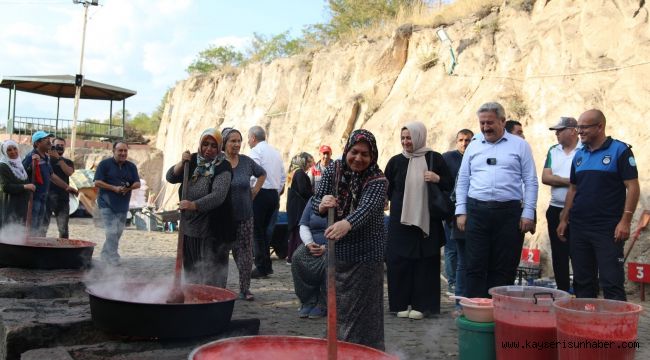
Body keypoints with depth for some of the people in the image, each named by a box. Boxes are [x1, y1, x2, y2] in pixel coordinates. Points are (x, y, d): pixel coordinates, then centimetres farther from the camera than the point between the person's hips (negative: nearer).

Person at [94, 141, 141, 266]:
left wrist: (128, 188, -16)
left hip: (123, 205, 5)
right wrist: (114, 188, -20)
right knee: (112, 232, -11)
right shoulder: (105, 164, -4)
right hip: (107, 204, -5)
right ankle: (113, 259, -6)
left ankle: (105, 255, 24)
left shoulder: (131, 166, 9)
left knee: (118, 232, 9)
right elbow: (97, 182, -10)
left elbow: (137, 184, 7)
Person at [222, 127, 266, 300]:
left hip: (244, 216, 3)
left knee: (245, 252, 3)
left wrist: (254, 191, 11)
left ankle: (244, 289, 12)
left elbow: (262, 174, 21)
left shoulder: (246, 161, 3)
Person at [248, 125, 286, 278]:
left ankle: (261, 268, -3)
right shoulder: (276, 152, 17)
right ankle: (267, 266, 14)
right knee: (265, 230, 14)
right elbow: (283, 176, 16)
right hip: (274, 194, 8)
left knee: (257, 231, -2)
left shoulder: (255, 151, -7)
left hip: (260, 193, -8)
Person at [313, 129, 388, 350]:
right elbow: (317, 202, 0)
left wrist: (347, 224, -52)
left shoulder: (377, 180, -13)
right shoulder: (333, 170, 0)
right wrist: (322, 205, -26)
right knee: (336, 307, 14)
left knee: (362, 311, -4)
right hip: (336, 251, 4)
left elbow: (367, 207, -32)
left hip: (366, 255, -4)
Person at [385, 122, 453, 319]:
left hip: (427, 220, -1)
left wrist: (437, 179, -12)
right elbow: (386, 189, 12)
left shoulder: (434, 158, 2)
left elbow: (450, 185, 4)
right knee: (399, 262, 1)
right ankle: (401, 304, 12)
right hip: (400, 221, 1)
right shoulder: (396, 161, 7)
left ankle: (420, 305, 11)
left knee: (424, 262, 2)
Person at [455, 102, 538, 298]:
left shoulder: (520, 145, 5)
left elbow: (530, 182, 3)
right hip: (476, 211, 2)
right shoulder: (473, 146, 13)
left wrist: (528, 214, -5)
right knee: (475, 267, 1)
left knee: (504, 269, 4)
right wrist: (461, 211, 5)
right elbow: (462, 181, 14)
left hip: (509, 212, -2)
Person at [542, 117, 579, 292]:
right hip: (556, 210, 6)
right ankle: (562, 290, 19)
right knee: (558, 255, 10)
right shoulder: (553, 151, 12)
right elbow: (545, 178, 1)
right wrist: (570, 181, -9)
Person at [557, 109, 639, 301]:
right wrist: (564, 220, 13)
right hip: (578, 227, 6)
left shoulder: (619, 150, -5)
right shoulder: (579, 155, 13)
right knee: (582, 282, 11)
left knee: (612, 283, -6)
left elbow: (632, 187, -9)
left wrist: (625, 221, -16)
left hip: (608, 229, -6)